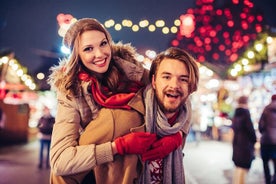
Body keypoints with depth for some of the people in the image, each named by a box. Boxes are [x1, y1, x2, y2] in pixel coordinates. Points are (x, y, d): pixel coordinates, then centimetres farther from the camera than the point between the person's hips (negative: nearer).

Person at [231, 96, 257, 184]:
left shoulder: (236, 114, 9)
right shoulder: (245, 113, -15)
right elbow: (250, 129, -14)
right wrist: (254, 140, -1)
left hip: (236, 142, 8)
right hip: (245, 143, -8)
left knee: (238, 166, 18)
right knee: (243, 167, -4)